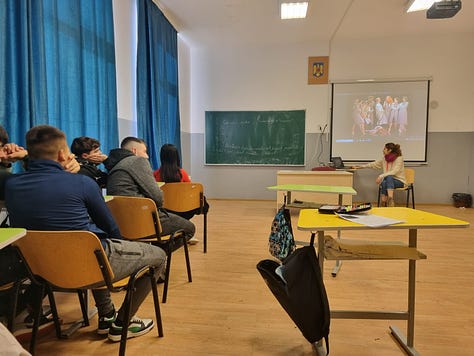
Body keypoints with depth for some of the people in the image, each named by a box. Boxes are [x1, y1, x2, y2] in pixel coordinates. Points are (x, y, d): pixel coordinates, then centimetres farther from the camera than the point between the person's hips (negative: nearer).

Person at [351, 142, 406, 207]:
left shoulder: (399, 158, -12)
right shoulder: (384, 159, 6)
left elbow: (394, 172, -23)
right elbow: (374, 164, 15)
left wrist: (381, 176, -30)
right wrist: (360, 166, 12)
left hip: (399, 181, -4)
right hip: (389, 180, 4)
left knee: (389, 177, -38)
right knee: (383, 183, -33)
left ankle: (390, 200, -47)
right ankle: (384, 204, -37)